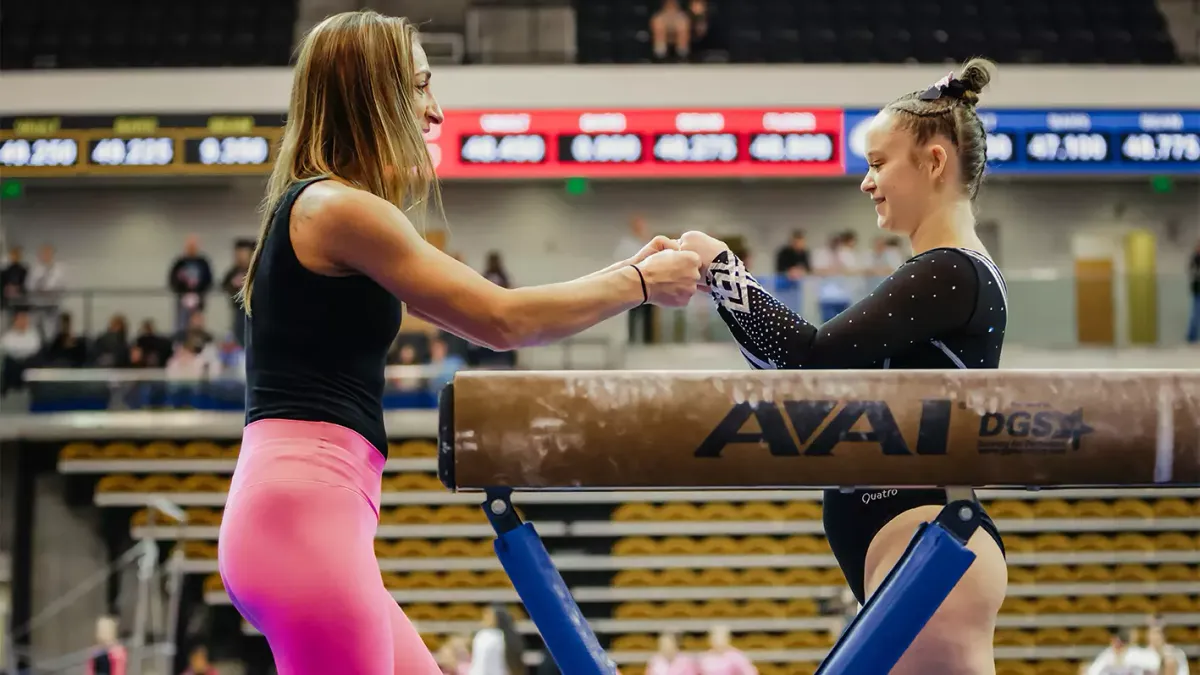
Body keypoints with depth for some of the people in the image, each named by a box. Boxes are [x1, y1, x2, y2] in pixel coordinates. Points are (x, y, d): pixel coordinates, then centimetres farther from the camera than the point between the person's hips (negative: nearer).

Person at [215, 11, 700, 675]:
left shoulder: (317, 212, 20)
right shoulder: (337, 206, -10)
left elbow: (478, 311, 23)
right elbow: (502, 320, -10)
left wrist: (623, 271, 21)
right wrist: (640, 284, 3)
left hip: (303, 513, 10)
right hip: (306, 512, -10)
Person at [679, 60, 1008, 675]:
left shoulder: (951, 274, -12)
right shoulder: (945, 278, 20)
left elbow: (815, 354, -20)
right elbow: (822, 375, 21)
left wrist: (721, 266, -8)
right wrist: (722, 288, 14)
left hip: (930, 547, -11)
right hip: (917, 551, 11)